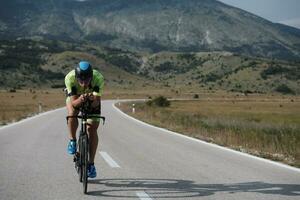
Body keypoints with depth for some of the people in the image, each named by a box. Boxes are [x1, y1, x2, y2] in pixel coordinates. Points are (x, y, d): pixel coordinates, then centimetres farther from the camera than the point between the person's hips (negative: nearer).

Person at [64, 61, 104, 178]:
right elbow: (74, 103, -37)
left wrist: (93, 99, -57)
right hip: (75, 97, 0)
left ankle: (91, 164, 2)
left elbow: (97, 103, -35)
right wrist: (80, 100, -58)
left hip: (93, 99, 0)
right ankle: (72, 140, -7)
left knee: (92, 129, -9)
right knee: (72, 113, -32)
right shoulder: (69, 78, -38)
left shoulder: (98, 78, -38)